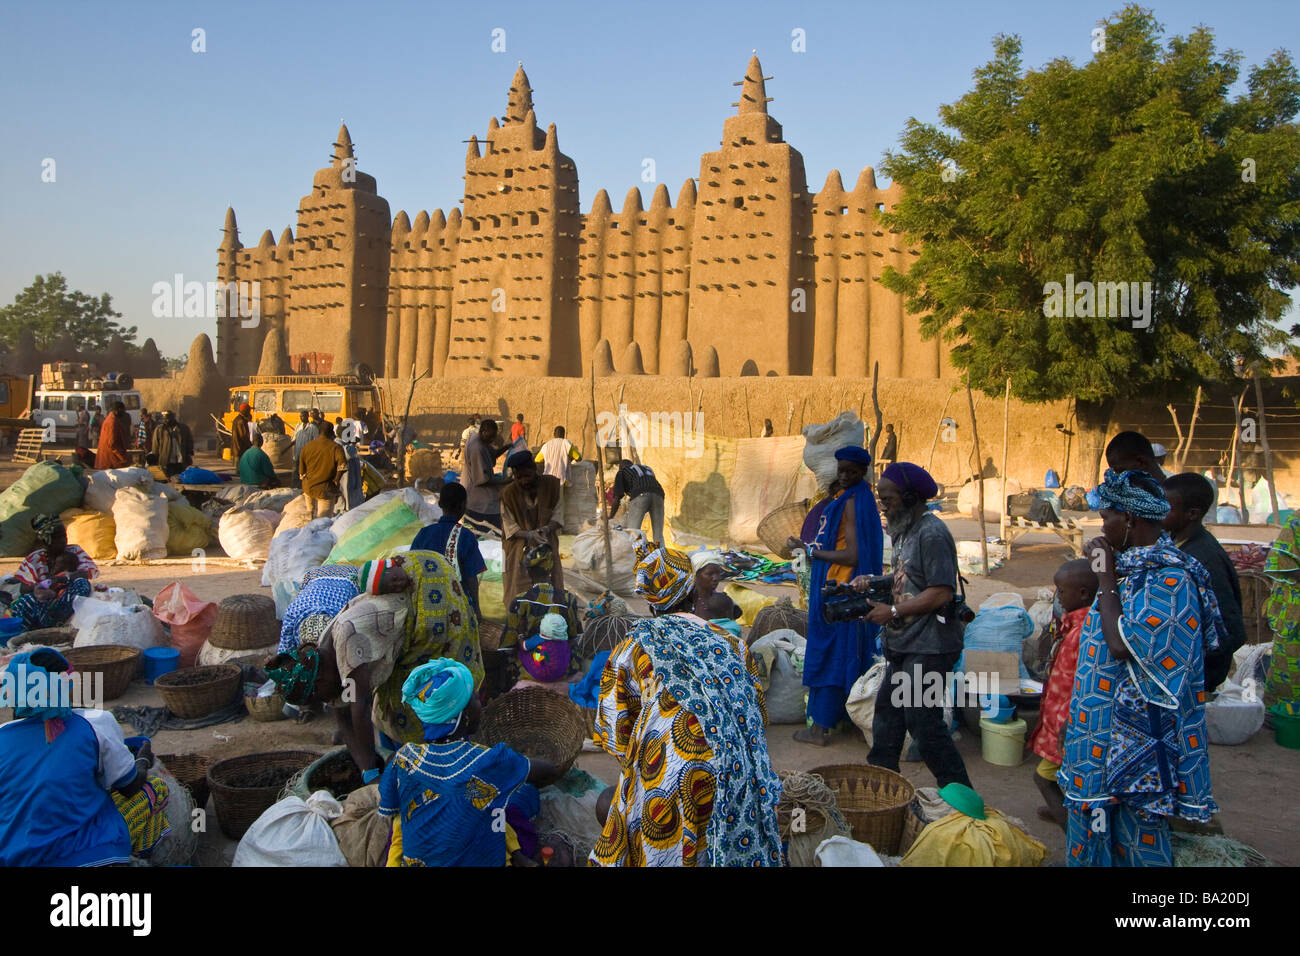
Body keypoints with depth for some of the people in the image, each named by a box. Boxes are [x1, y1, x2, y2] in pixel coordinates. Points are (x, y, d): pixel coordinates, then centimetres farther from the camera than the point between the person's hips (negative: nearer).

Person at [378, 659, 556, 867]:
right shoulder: (489, 763, -22)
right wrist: (553, 767, 19)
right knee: (526, 792, 8)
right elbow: (543, 771, -4)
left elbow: (386, 810, 2)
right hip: (476, 860, -4)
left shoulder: (404, 757, -12)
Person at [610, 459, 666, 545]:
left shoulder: (621, 473, 25)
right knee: (658, 536, 6)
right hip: (658, 496, 4)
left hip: (640, 496, -4)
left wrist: (609, 519, 26)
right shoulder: (647, 469, 39)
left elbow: (617, 499, 16)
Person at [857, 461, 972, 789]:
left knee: (923, 720, -7)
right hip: (904, 644, 10)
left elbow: (941, 592, -22)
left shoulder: (931, 533, -17)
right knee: (888, 710, 15)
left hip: (928, 647, -10)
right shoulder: (905, 531, 14)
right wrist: (872, 583, 5)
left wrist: (893, 612, -16)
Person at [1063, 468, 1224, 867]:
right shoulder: (1135, 565, 8)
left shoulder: (1169, 579, -21)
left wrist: (1107, 576, -22)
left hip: (1138, 731, -9)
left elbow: (1123, 645, -29)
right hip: (1109, 725, 9)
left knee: (1136, 835, 5)